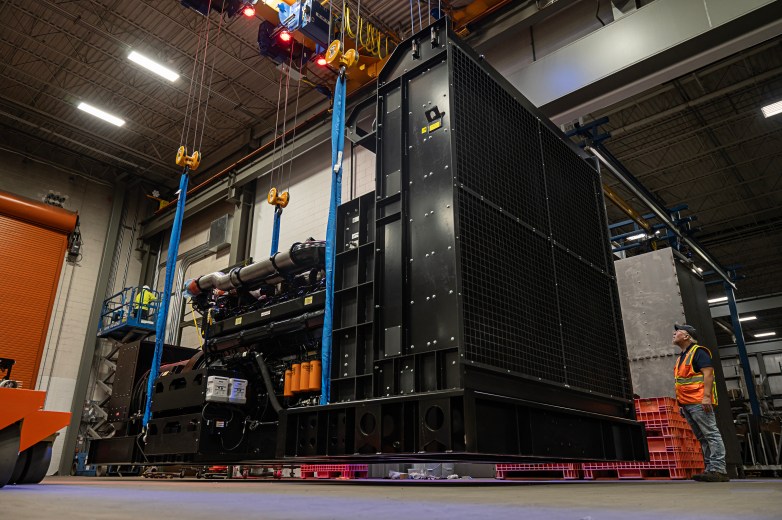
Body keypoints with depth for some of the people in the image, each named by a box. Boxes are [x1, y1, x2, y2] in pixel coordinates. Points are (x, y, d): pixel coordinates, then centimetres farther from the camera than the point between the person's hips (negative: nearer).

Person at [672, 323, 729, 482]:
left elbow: (708, 373, -15)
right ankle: (711, 469, 10)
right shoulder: (681, 357, 23)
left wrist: (706, 396, -23)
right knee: (702, 438, 8)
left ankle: (718, 469, -10)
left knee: (711, 435, -9)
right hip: (688, 404, 9)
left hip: (699, 403, -9)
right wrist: (681, 404, 22)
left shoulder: (698, 351, -4)